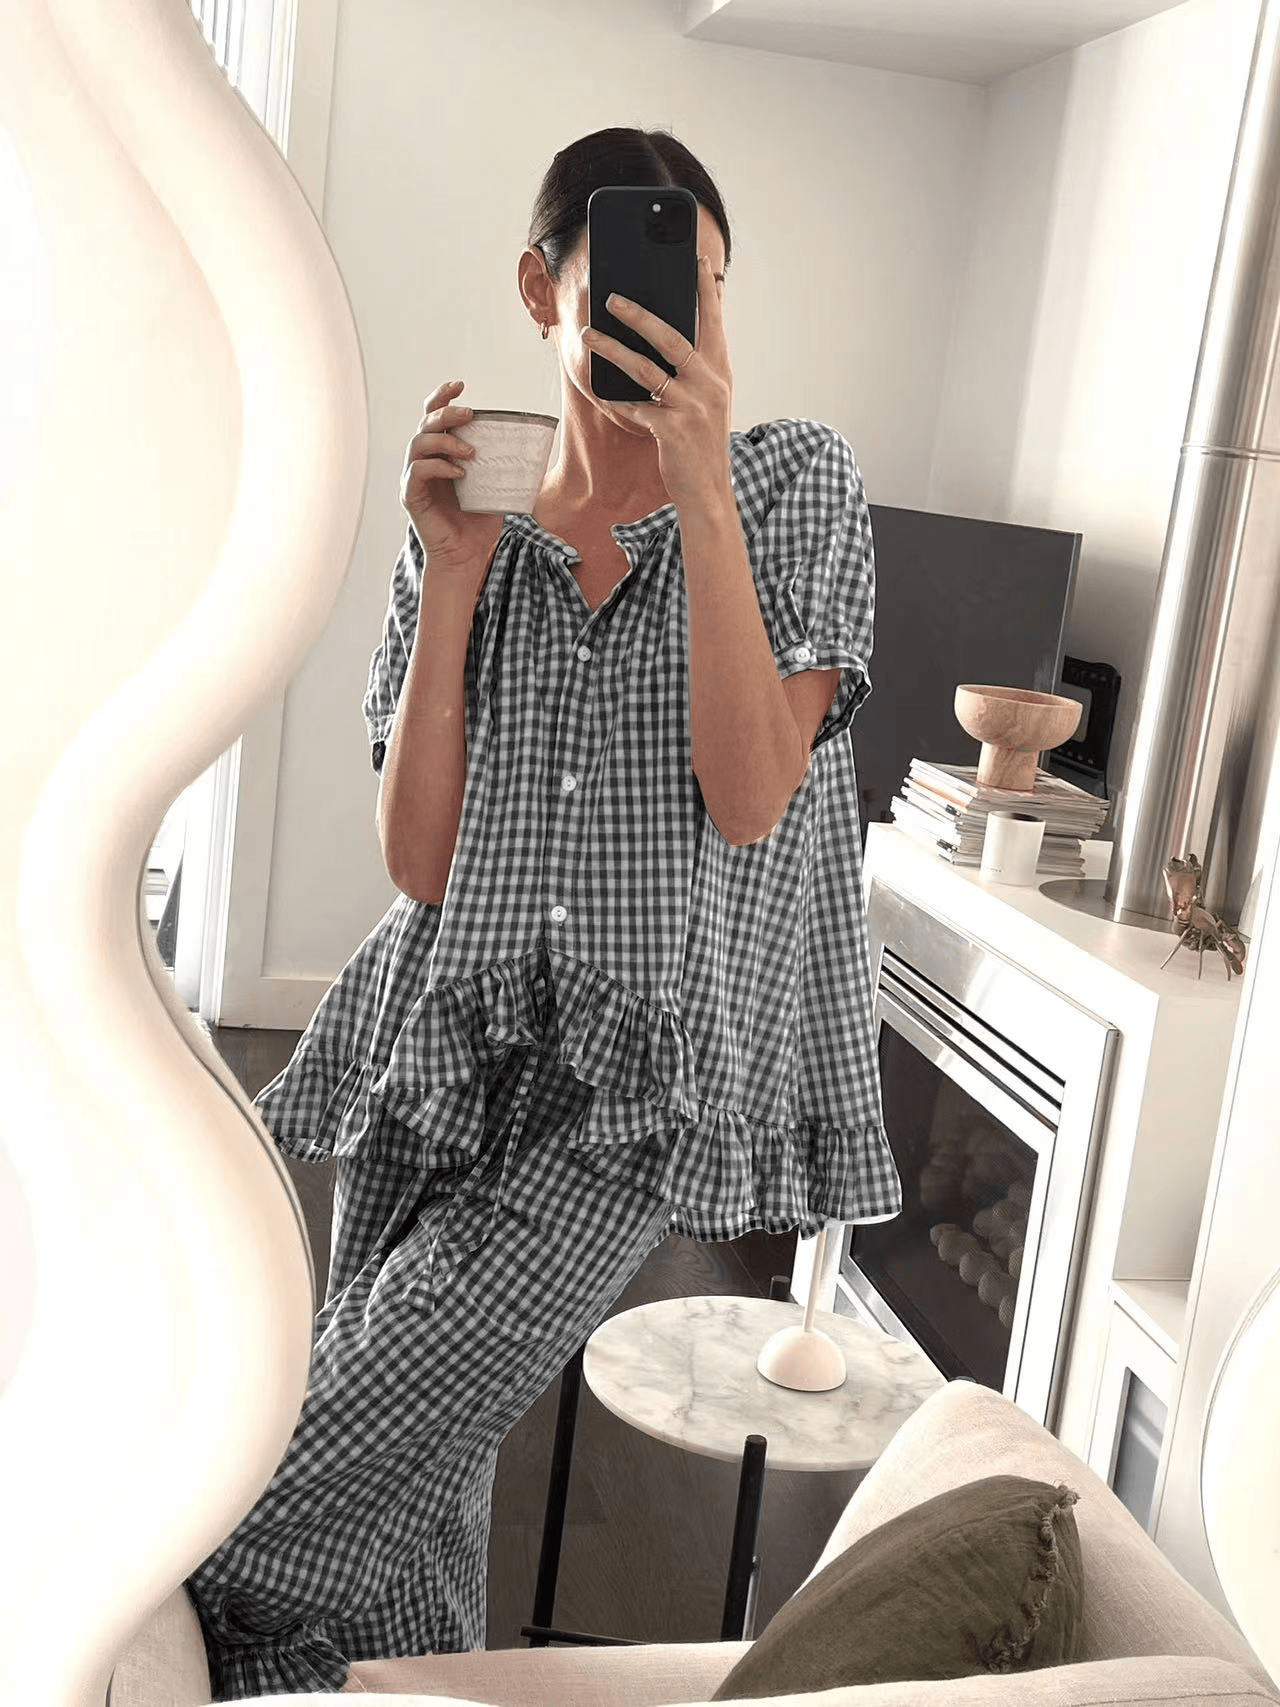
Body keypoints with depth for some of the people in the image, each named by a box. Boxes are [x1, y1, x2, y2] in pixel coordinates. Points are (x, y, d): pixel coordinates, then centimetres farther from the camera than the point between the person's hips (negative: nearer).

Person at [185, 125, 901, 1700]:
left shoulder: (798, 482, -1)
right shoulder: (466, 525, 5)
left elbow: (750, 797, -14)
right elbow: (420, 862, -4)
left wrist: (701, 488, -20)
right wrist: (455, 572, -11)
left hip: (642, 1077, -3)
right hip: (449, 1047, 3)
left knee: (349, 1465, -12)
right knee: (410, 1497, 7)